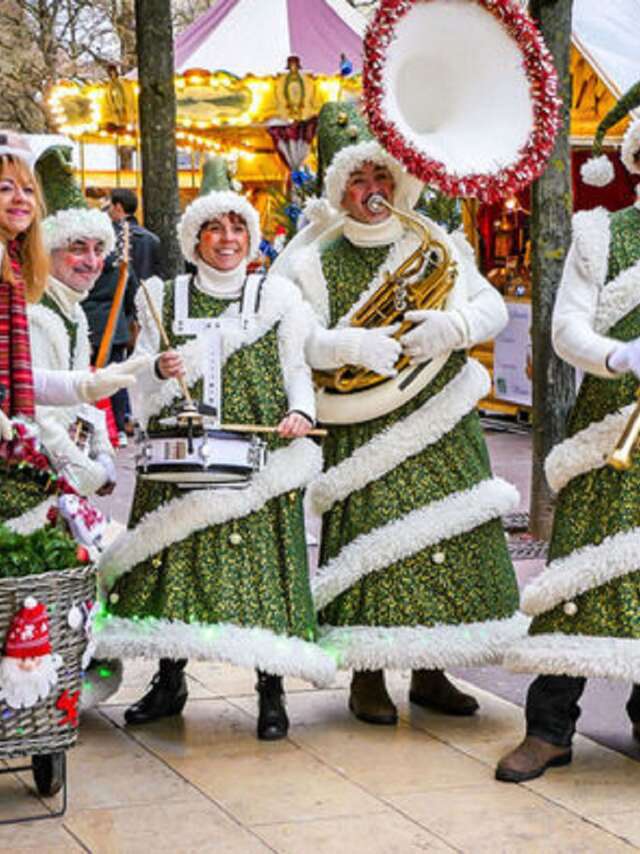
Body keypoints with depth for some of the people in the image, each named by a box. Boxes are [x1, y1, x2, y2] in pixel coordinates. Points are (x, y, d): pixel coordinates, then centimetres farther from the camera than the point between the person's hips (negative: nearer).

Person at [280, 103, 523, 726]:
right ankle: (367, 679, 6)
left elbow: (492, 306, 3)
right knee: (372, 543, -7)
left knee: (447, 544, 4)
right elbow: (300, 341, -7)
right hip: (365, 433, -3)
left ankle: (429, 674, 17)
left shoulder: (437, 245, 9)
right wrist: (351, 345, -25)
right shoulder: (317, 262, 2)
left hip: (441, 429, 3)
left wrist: (453, 326, -18)